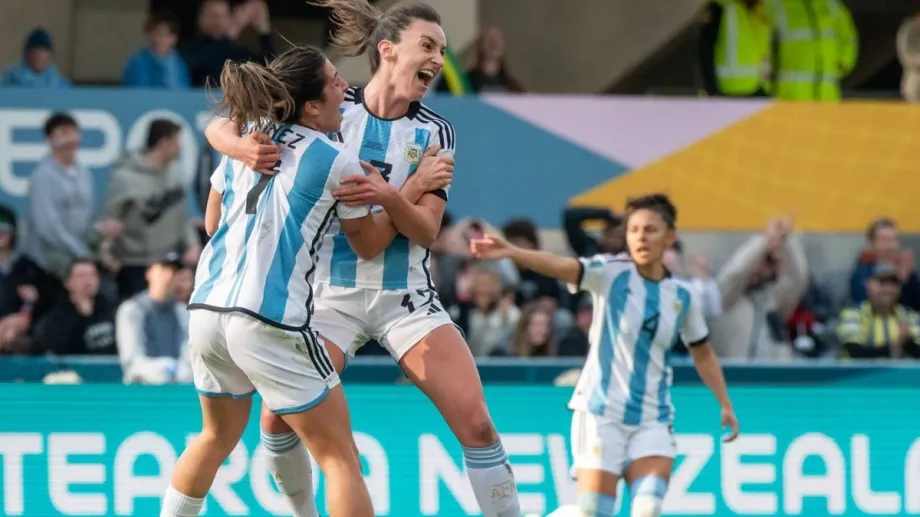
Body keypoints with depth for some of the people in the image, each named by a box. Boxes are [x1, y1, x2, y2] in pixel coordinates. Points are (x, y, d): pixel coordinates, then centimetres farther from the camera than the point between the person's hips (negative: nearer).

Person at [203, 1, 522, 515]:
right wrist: (243, 146, -28)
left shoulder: (434, 132, 0)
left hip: (407, 295, 1)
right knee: (280, 420, -13)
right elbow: (220, 127, -5)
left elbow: (426, 230, -6)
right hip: (332, 292, -1)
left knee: (476, 420, -13)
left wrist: (389, 197, -27)